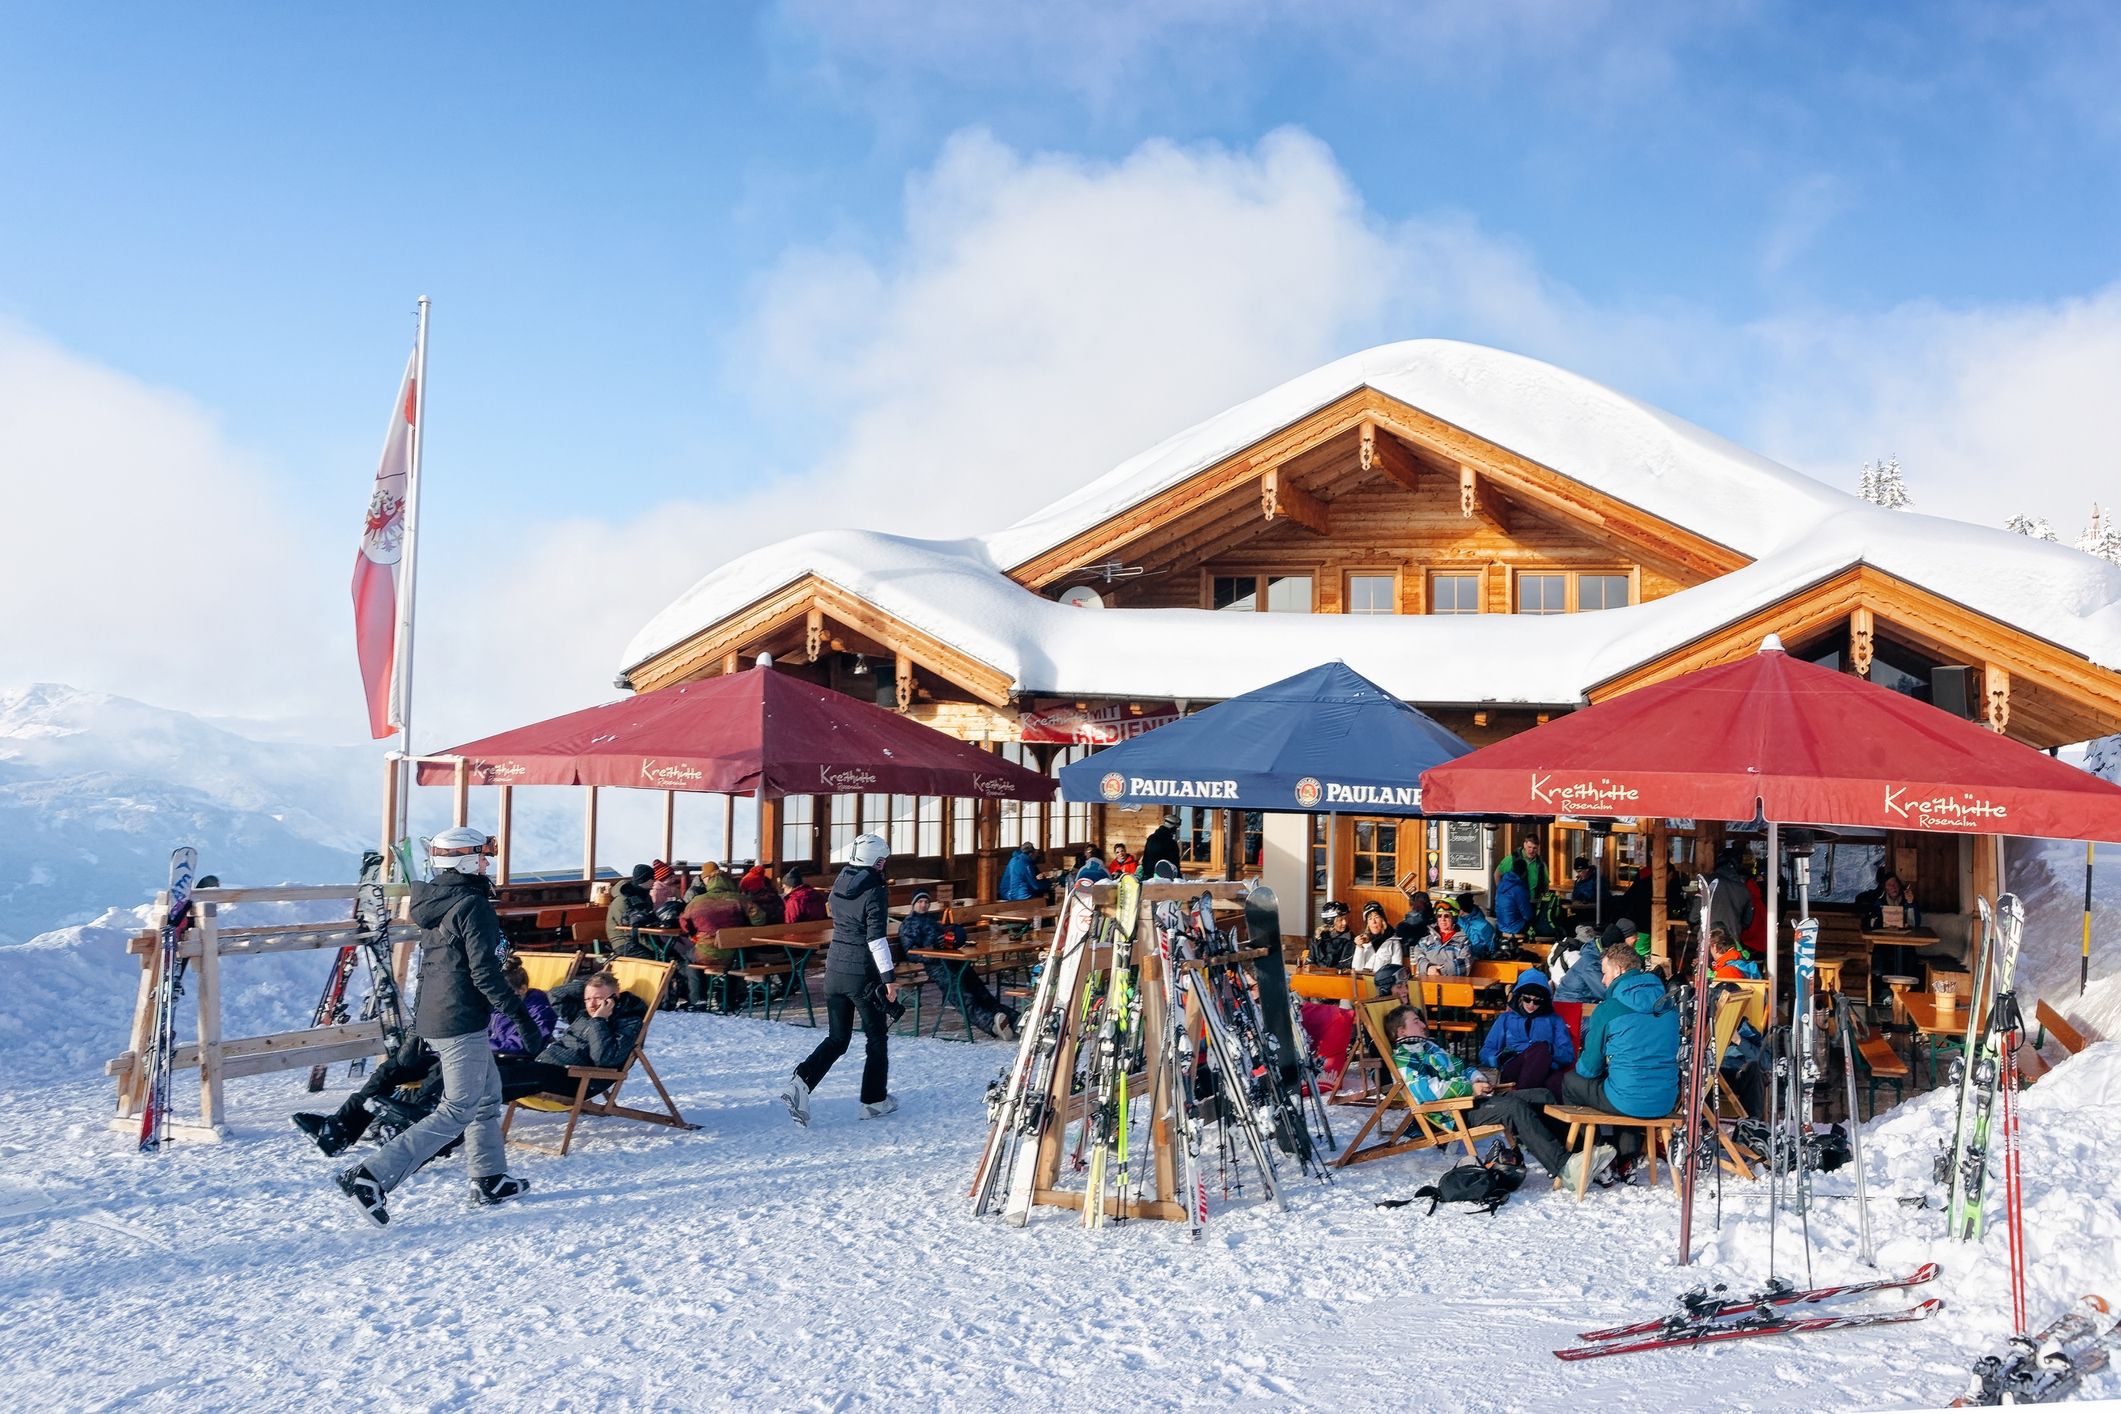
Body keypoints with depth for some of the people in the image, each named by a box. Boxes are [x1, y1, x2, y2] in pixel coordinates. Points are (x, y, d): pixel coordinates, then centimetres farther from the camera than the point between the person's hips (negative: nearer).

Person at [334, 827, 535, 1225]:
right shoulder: (472, 905, -16)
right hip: (462, 1022, -10)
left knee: (487, 1097, 19)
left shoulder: (434, 902, 11)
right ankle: (372, 1178, -10)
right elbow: (484, 971, -20)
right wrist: (517, 1011, -15)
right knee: (458, 1111, -5)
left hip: (434, 1016, 10)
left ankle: (490, 1180, 26)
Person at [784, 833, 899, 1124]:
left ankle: (800, 1082, -9)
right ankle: (875, 1101, 19)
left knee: (837, 1038, 13)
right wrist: (888, 977, -17)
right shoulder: (875, 892, -15)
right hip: (863, 973, -6)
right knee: (877, 1037, 12)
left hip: (835, 969, 6)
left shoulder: (839, 885, 6)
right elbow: (876, 939, -19)